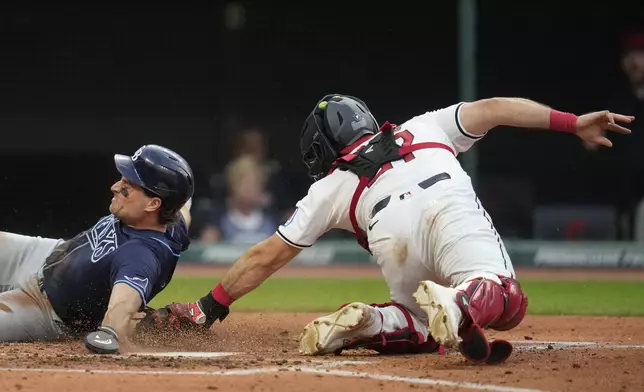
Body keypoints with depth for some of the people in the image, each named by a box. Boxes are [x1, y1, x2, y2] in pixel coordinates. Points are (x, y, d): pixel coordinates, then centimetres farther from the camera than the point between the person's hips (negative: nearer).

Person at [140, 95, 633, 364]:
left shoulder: (332, 187, 33)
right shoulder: (423, 129, 37)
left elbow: (265, 258, 32)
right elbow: (490, 110, 25)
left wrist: (207, 309, 39)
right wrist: (572, 123, 23)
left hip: (391, 233, 1)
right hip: (450, 207, -1)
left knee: (428, 328, 22)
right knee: (506, 300, -17)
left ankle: (363, 323, -4)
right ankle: (458, 305, -47)